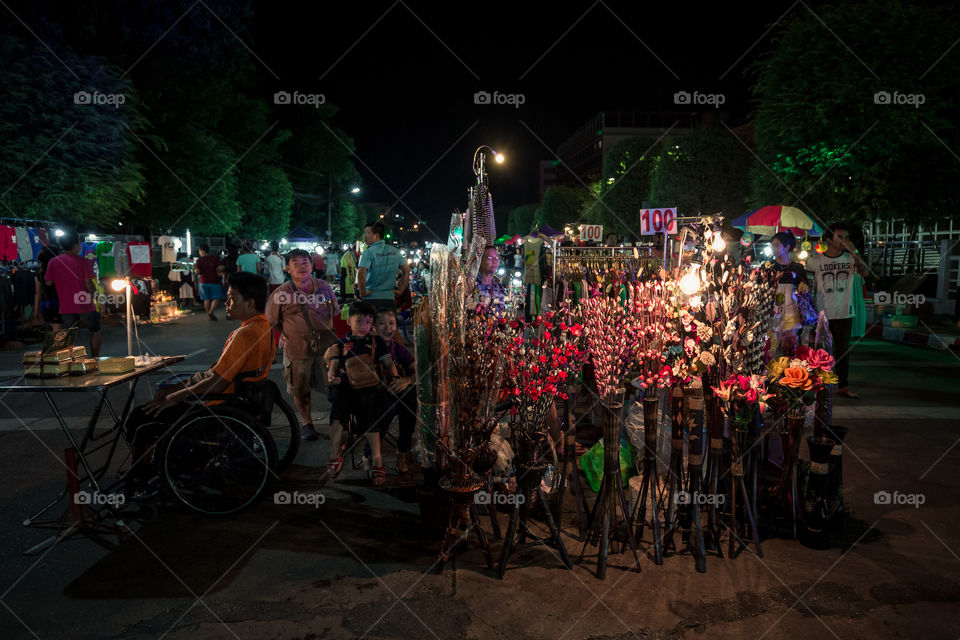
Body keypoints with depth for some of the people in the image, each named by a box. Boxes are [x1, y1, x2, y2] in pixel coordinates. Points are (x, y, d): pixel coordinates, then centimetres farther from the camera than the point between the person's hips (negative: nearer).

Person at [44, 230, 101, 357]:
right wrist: (93, 291, 5)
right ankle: (95, 360, 16)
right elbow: (89, 285, -16)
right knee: (95, 332, 16)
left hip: (66, 307, 3)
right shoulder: (83, 262, -12)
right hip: (85, 304, -3)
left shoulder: (53, 262, -1)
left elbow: (48, 282, 2)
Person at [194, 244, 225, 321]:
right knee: (216, 298, 3)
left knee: (206, 299, 11)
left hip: (203, 282, 1)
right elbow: (219, 269, -8)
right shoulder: (215, 258, -2)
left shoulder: (200, 260, -3)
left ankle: (208, 314, 15)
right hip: (214, 281, -1)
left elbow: (197, 271, -12)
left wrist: (194, 267, 8)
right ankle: (211, 312, -14)